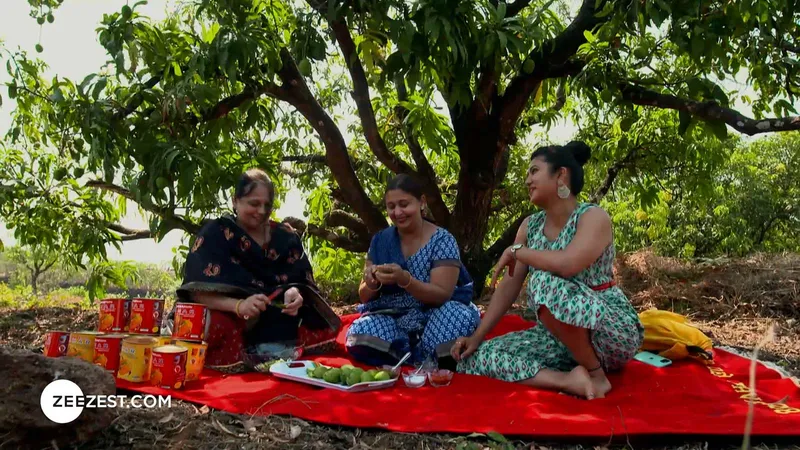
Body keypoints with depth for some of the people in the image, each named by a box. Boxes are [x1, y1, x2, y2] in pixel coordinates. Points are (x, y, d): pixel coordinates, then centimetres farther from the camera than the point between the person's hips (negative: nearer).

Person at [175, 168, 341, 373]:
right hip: (231, 327, -3)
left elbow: (304, 283, 7)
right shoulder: (215, 234, 0)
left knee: (325, 332, -21)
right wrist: (238, 305, -30)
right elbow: (197, 291, -11)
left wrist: (296, 294, -19)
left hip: (282, 327, 3)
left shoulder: (285, 237, 11)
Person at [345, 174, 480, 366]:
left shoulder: (442, 240, -7)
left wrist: (404, 279, -32)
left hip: (433, 318, -2)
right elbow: (365, 297, 6)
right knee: (359, 337, -28)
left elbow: (442, 295, -15)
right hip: (392, 319, 3)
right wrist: (372, 283, -19)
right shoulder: (380, 241, 4)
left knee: (460, 317, -34)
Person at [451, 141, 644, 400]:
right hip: (559, 335, 7)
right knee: (476, 357, -9)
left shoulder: (593, 217, -14)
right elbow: (509, 287, 5)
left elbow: (567, 264, -34)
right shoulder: (530, 226, 6)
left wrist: (516, 251, -17)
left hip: (613, 334, -7)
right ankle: (570, 380, -20)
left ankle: (596, 374, -16)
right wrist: (477, 336, -2)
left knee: (545, 283, -35)